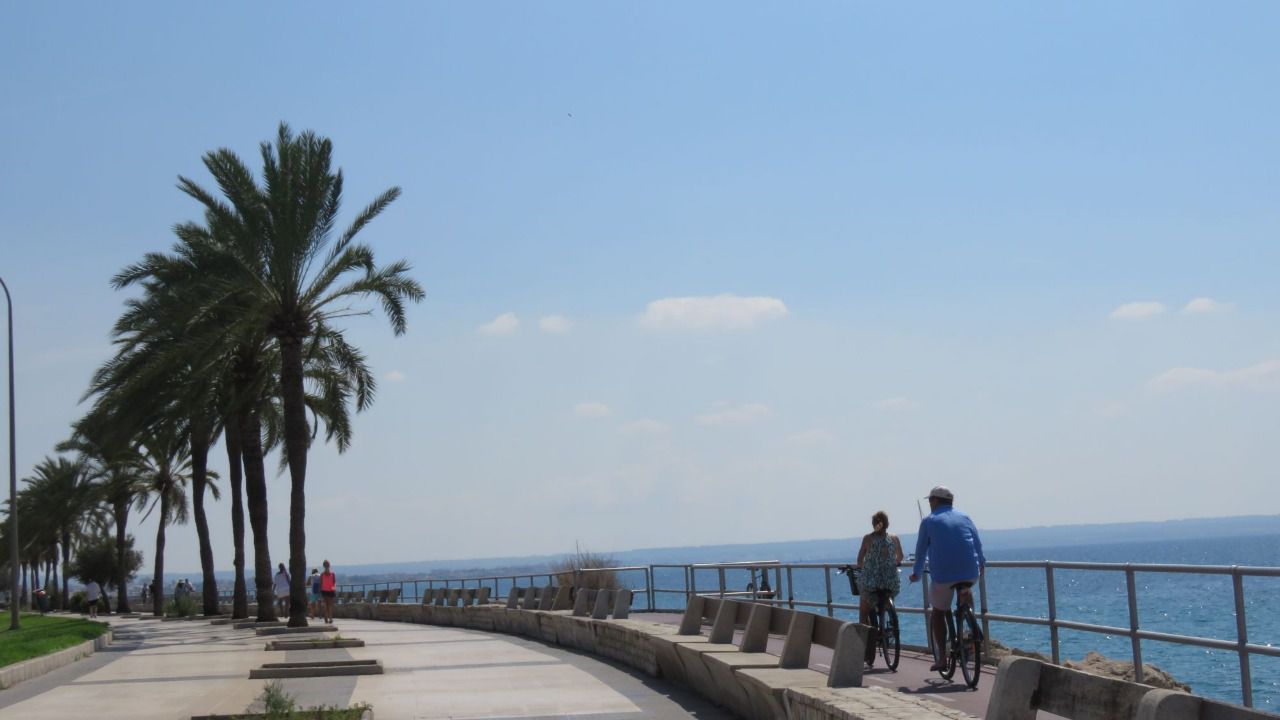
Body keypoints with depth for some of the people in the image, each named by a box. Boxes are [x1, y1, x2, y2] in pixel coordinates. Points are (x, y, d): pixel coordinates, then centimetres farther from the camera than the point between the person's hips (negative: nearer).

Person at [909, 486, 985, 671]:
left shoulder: (929, 521, 6)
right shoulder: (964, 517, 13)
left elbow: (921, 550, 11)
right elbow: (978, 543, 20)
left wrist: (916, 573, 26)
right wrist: (981, 563, 38)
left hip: (943, 576, -3)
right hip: (970, 574, 3)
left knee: (938, 613, 13)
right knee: (965, 591, 37)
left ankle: (941, 657, 6)